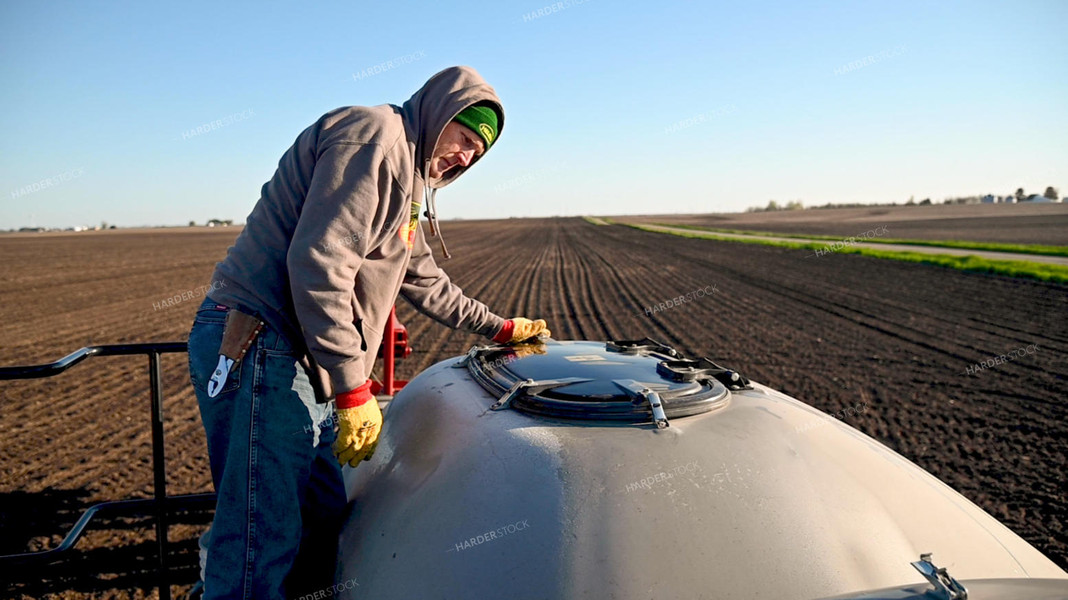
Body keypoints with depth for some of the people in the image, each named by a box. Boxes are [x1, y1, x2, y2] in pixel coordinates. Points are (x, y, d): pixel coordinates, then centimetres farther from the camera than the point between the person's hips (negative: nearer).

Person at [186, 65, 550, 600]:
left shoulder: (405, 173, 24)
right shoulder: (375, 135, -10)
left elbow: (424, 281, 32)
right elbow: (318, 263, -22)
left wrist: (500, 328, 34)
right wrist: (354, 391, -20)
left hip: (297, 364, 10)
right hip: (260, 351, -10)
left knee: (324, 523, 12)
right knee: (265, 534, -8)